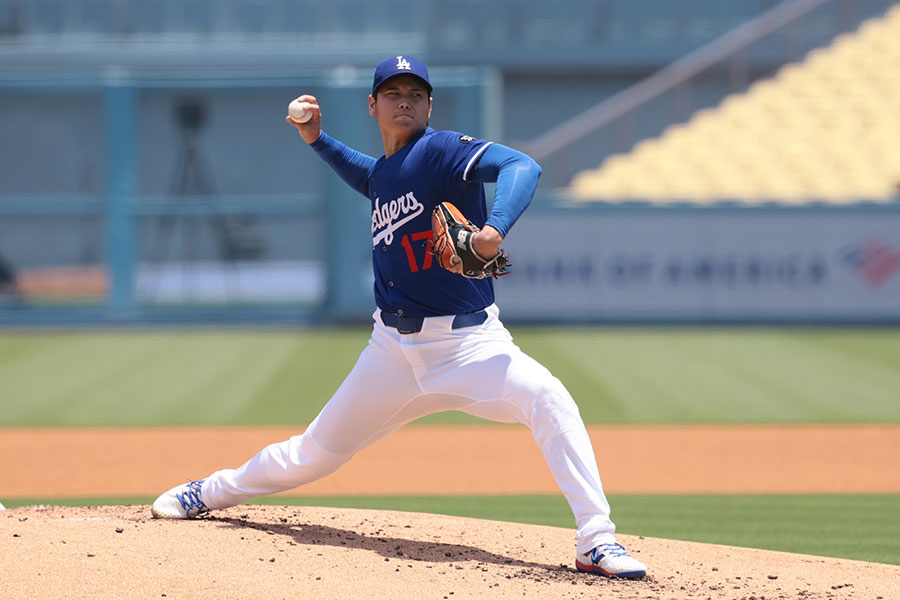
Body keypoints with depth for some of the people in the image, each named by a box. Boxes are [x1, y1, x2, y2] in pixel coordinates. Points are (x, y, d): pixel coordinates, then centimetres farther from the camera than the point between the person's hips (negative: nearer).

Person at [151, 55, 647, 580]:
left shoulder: (442, 150, -10)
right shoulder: (384, 171, 11)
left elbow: (522, 167, -28)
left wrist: (495, 228, -45)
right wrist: (317, 140, 24)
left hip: (470, 343, -6)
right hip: (394, 349, 6)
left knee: (548, 399, -33)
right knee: (316, 453, 14)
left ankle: (596, 542, -31)